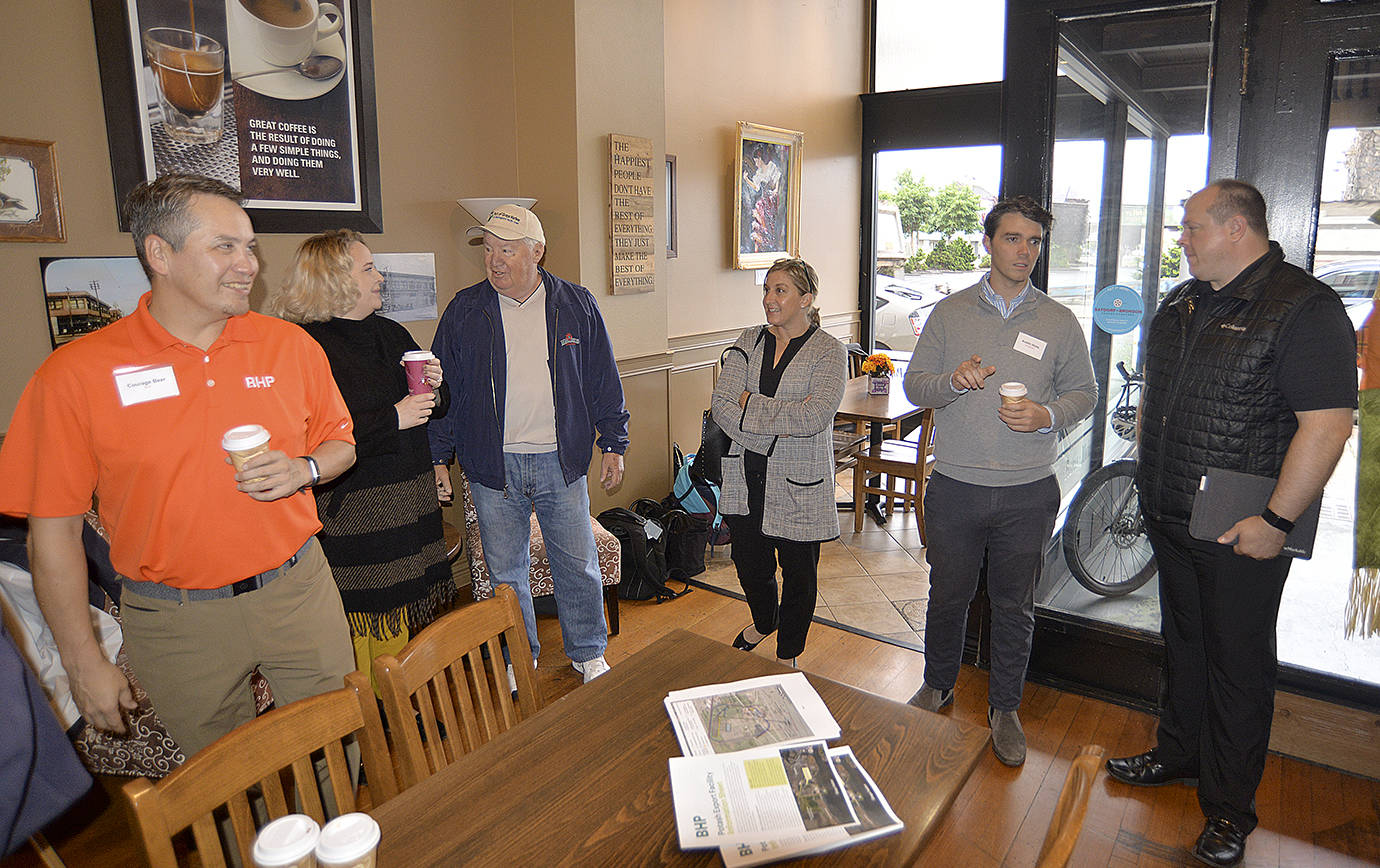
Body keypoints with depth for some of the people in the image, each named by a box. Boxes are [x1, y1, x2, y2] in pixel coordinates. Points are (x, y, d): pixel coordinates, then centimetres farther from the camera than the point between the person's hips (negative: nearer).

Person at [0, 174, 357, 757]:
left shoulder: (290, 345, -2)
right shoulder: (75, 374, -9)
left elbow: (341, 444, 11)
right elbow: (53, 530, -4)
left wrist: (304, 469, -13)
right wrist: (84, 662, -3)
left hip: (297, 591, 2)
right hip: (177, 620, -1)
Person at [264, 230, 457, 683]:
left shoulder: (391, 334, 13)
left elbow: (432, 406, 23)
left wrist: (435, 387, 0)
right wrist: (393, 419, -19)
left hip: (410, 503, 8)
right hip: (353, 513, -7)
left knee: (411, 618, 15)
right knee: (369, 626, 0)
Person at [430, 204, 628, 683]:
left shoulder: (576, 305, 1)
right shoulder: (465, 311, 1)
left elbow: (603, 382, 6)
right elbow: (444, 388, 5)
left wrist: (613, 445, 4)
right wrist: (439, 457, 2)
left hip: (561, 461, 0)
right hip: (493, 465, 0)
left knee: (578, 565, 8)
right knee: (505, 570, 10)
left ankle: (588, 654, 29)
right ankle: (518, 661, 30)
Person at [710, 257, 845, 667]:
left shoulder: (829, 352, -8)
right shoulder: (749, 341, 5)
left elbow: (814, 417, -22)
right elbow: (721, 404, -7)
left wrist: (751, 406, -16)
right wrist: (779, 422, -18)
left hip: (799, 485, -3)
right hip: (747, 479, 4)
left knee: (798, 573, 10)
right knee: (750, 564, 16)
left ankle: (787, 655, 34)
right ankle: (763, 622, 49)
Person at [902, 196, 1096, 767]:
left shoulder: (1059, 322, 4)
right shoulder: (949, 313, 3)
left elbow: (1083, 392, 9)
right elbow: (914, 383, 2)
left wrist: (1048, 415, -13)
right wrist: (953, 380, -20)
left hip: (1027, 493, 0)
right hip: (955, 487, 0)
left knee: (1014, 605, 12)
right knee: (947, 594, 14)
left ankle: (1004, 707, 31)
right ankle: (938, 685, 37)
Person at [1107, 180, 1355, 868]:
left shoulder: (1304, 308, -15)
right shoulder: (1182, 303, 10)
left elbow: (1327, 424, -21)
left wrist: (1275, 521, -22)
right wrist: (1150, 478, 16)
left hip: (1241, 532, -7)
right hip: (1169, 519, 7)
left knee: (1238, 663, 6)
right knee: (1182, 641, 21)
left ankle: (1229, 808, 23)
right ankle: (1178, 752, 40)